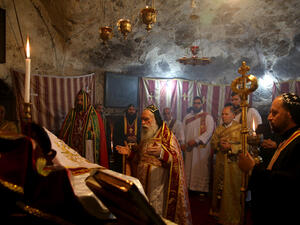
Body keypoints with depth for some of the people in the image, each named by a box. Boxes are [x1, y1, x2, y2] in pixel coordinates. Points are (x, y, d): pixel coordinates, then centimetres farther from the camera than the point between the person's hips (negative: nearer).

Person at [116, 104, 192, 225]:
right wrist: (130, 152, 9)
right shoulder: (145, 136, 13)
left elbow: (175, 158, -20)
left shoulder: (167, 135, -10)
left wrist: (161, 153, -37)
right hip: (143, 180, 7)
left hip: (158, 183, -7)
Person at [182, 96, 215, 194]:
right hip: (189, 148, 4)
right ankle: (189, 187, 14)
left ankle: (202, 189, 10)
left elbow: (209, 132, -12)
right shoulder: (187, 117, 13)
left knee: (202, 168, 0)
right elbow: (183, 131, 12)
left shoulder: (207, 117, -1)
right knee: (189, 167, 5)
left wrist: (196, 140, -19)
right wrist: (182, 143, -3)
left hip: (202, 147, -4)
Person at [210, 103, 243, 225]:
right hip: (220, 163, 5)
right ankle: (219, 212, 30)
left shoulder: (240, 128, -6)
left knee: (232, 191, 3)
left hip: (233, 164, -5)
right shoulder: (218, 129, 11)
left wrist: (230, 146, -19)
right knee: (219, 189, 13)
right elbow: (213, 145, 12)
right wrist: (219, 144, -9)